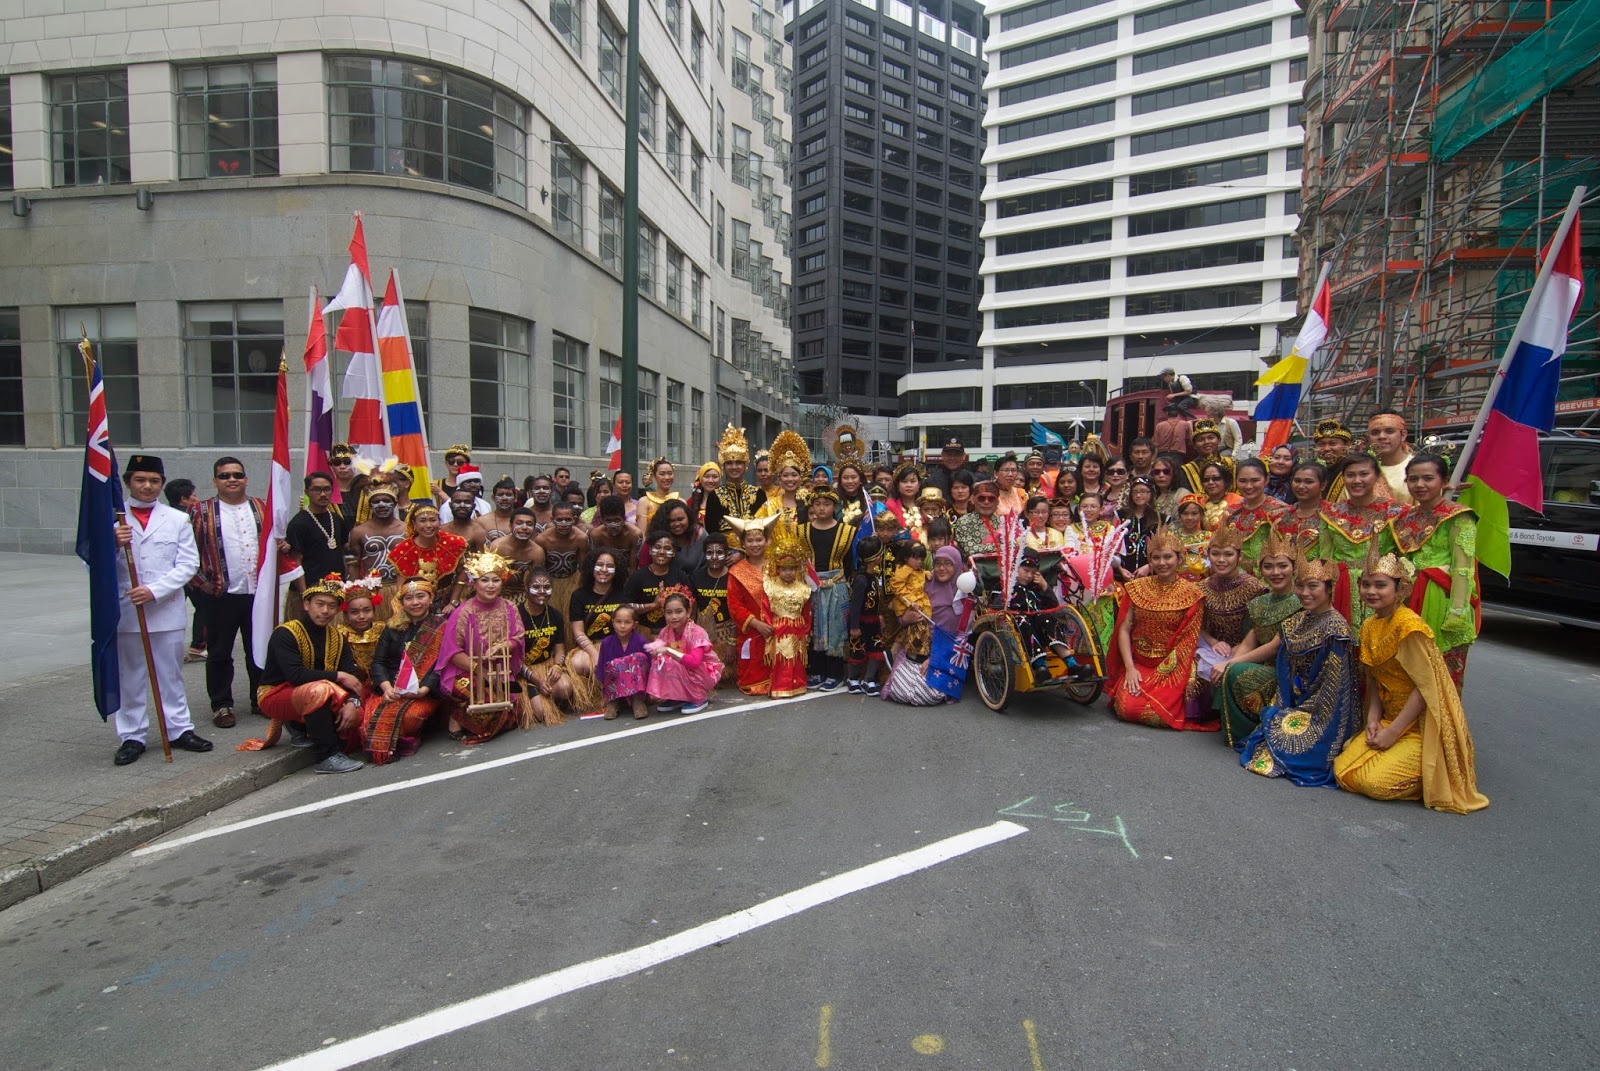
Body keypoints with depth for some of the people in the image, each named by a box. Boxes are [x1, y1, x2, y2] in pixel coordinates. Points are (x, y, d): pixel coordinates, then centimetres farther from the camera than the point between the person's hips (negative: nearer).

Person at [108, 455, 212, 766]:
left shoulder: (178, 519, 6)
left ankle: (180, 729, 18)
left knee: (171, 674, 9)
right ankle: (132, 737, 17)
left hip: (167, 611, 0)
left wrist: (154, 591, -13)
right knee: (129, 677, 7)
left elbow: (188, 564, -1)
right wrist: (114, 544, -18)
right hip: (125, 611, 0)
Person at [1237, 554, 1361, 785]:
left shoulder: (1335, 627, -17)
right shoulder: (1299, 620, 8)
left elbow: (1333, 682, -17)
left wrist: (1300, 712, -13)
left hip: (1323, 712, -8)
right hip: (1297, 703, 8)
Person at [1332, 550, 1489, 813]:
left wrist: (1393, 732, -18)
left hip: (1423, 723, -8)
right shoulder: (1370, 626, 6)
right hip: (1390, 718, 8)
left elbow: (1426, 686, -20)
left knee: (1376, 781, -20)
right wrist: (1373, 719, -5)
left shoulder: (1408, 624, -20)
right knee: (1344, 771, -5)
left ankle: (1440, 770, 8)